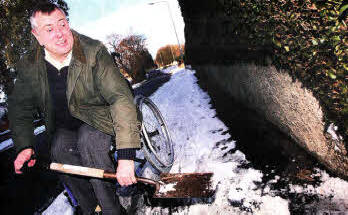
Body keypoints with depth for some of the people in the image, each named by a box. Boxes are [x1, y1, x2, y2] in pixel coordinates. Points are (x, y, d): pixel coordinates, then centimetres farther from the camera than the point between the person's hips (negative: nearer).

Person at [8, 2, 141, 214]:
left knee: (88, 139, -33)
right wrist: (24, 146, -12)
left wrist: (126, 156, -41)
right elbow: (19, 107, 5)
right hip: (64, 127, 4)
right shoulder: (28, 65, -8)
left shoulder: (94, 52, -23)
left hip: (98, 120, -3)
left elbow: (121, 98, -32)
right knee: (59, 149, -27)